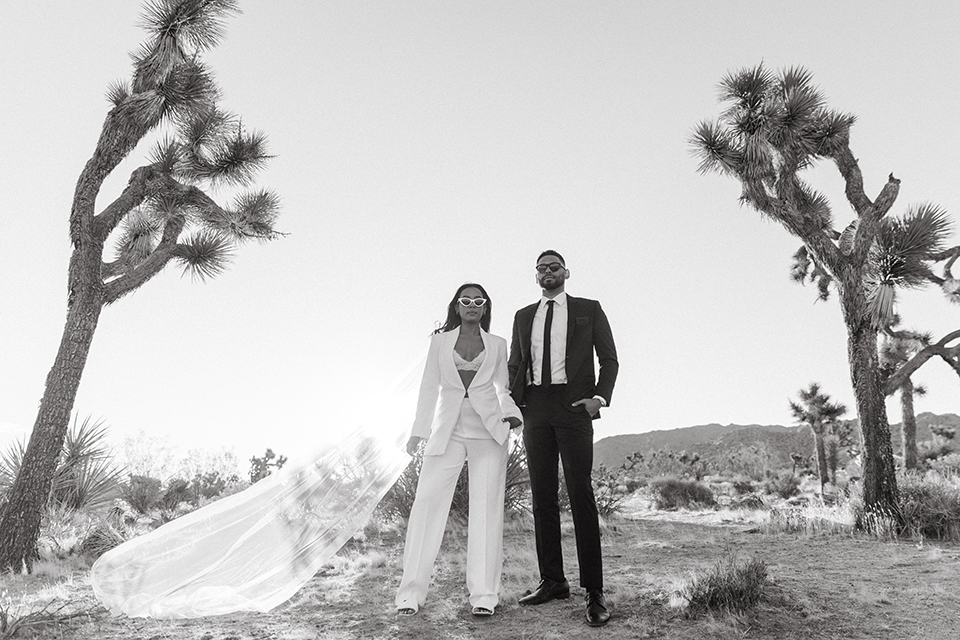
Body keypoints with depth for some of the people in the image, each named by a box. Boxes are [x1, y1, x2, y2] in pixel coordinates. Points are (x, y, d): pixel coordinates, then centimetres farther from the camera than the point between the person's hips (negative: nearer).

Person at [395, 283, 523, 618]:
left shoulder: (497, 344, 12)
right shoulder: (440, 340, 11)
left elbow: (502, 388, 15)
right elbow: (429, 387, 10)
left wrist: (510, 413, -5)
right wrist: (419, 431, 3)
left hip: (488, 431, 1)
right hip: (447, 432, 0)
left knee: (486, 509, -1)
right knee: (427, 502, -7)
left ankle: (484, 594, 6)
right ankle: (411, 593, 0)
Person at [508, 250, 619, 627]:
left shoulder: (589, 310, 10)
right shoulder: (523, 316, 18)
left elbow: (609, 359, 6)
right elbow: (515, 364, 19)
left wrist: (600, 397, -9)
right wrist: (514, 403, 3)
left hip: (573, 405, -4)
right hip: (535, 408, 4)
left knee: (580, 495, -7)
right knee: (542, 497, 5)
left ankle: (594, 591, -3)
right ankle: (552, 581, 14)